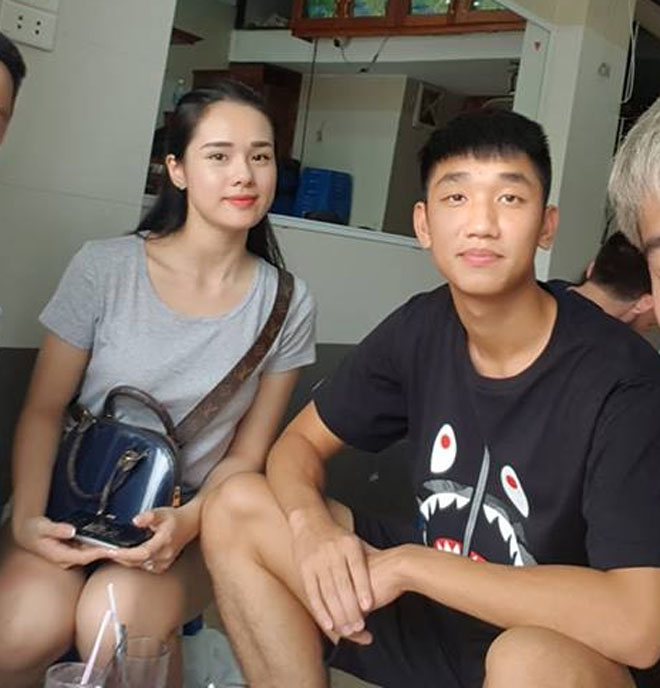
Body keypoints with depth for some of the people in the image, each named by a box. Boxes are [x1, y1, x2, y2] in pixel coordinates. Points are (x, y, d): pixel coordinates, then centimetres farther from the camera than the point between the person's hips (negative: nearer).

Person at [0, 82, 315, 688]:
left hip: (185, 521, 0)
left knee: (118, 614, -33)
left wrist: (187, 521, -17)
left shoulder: (286, 305, -3)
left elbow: (247, 452, 1)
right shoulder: (104, 268, -6)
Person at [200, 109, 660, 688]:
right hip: (430, 603, 5)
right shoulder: (421, 328, -5)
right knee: (236, 509, -6)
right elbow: (300, 441, 4)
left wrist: (409, 564, -26)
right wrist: (310, 525, -21)